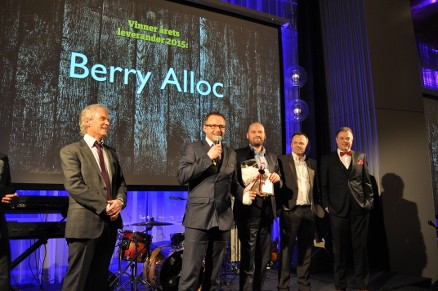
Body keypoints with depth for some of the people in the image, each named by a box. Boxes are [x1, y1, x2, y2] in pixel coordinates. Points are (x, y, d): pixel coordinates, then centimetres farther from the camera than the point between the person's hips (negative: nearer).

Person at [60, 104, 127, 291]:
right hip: (85, 223, -6)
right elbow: (74, 186, -14)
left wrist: (119, 201, -5)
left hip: (110, 222, 6)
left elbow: (121, 182, 15)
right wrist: (103, 206, -17)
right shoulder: (71, 151, -3)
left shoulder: (111, 153, 17)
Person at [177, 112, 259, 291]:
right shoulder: (192, 148, 1)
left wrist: (243, 193, -1)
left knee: (214, 273, 16)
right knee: (190, 271, -4)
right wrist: (208, 158, -15)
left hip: (223, 218, 5)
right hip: (199, 217, -4)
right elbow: (181, 177, -12)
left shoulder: (231, 154, 14)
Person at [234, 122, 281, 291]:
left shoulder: (272, 157, 17)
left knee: (264, 257, 14)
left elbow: (279, 182, 17)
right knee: (248, 258, 1)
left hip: (267, 210, 6)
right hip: (249, 210, -5)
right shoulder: (239, 154, 0)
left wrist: (277, 177, -4)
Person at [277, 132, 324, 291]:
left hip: (309, 211, 4)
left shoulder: (312, 163, 14)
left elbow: (316, 187, 15)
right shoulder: (282, 160, 1)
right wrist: (280, 206, -16)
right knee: (286, 249, 2)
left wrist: (317, 207, 6)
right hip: (290, 210, -4)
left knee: (306, 249, 11)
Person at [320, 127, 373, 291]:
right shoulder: (327, 159, 5)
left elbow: (367, 182, 10)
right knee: (340, 249, 8)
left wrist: (369, 201, 1)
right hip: (337, 209, -1)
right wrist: (326, 205, -5)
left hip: (360, 209, 2)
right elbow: (323, 185, 2)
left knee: (360, 248, 8)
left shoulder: (361, 157, 11)